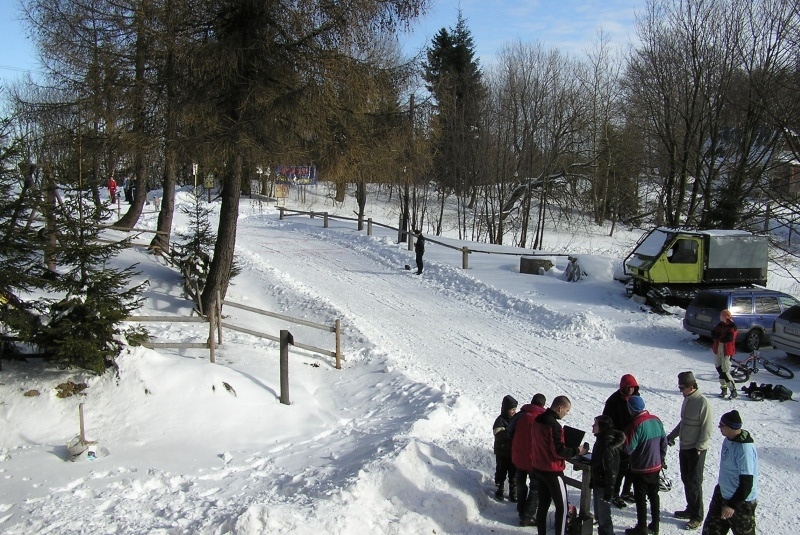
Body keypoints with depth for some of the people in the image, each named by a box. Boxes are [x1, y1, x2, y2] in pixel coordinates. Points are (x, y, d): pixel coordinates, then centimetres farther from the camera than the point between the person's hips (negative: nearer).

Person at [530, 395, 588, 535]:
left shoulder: (538, 420, 4)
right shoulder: (554, 425, -23)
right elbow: (559, 451, -22)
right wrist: (577, 451, -9)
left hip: (539, 468, 8)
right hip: (553, 471, -8)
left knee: (543, 504, 16)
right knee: (562, 507, 3)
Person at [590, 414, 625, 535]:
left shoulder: (608, 445, -26)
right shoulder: (601, 440, 5)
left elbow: (610, 469, -25)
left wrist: (609, 489, -22)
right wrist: (592, 481, 22)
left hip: (604, 485, -10)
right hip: (598, 483, 10)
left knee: (604, 516, 2)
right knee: (598, 515, 23)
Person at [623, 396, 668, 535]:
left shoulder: (636, 424, -24)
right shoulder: (656, 420, -2)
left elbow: (629, 449, -23)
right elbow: (664, 441, 7)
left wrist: (624, 437, -6)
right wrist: (661, 460, 17)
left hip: (640, 469, -7)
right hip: (656, 467, 7)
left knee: (640, 499, 6)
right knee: (654, 496, 19)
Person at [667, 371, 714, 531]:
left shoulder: (703, 403, -20)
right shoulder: (687, 399, 6)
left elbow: (707, 429, -20)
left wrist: (698, 448, -19)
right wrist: (672, 435, 15)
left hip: (696, 451, -8)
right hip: (684, 448, 8)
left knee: (694, 483, -1)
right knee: (686, 480, 17)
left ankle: (697, 516, 11)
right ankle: (690, 509, 30)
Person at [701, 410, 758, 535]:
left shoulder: (744, 449, -30)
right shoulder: (729, 439, -3)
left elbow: (747, 483, -28)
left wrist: (732, 505, -28)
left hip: (742, 502, -8)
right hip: (722, 495, 9)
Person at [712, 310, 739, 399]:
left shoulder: (732, 326, -9)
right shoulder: (720, 325, 12)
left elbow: (729, 338, -21)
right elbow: (713, 334, 2)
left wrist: (719, 337, -8)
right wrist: (722, 337, -14)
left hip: (727, 351, -7)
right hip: (718, 350, 7)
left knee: (725, 372, -11)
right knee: (720, 370, 10)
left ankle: (733, 390, -1)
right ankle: (724, 389, 22)